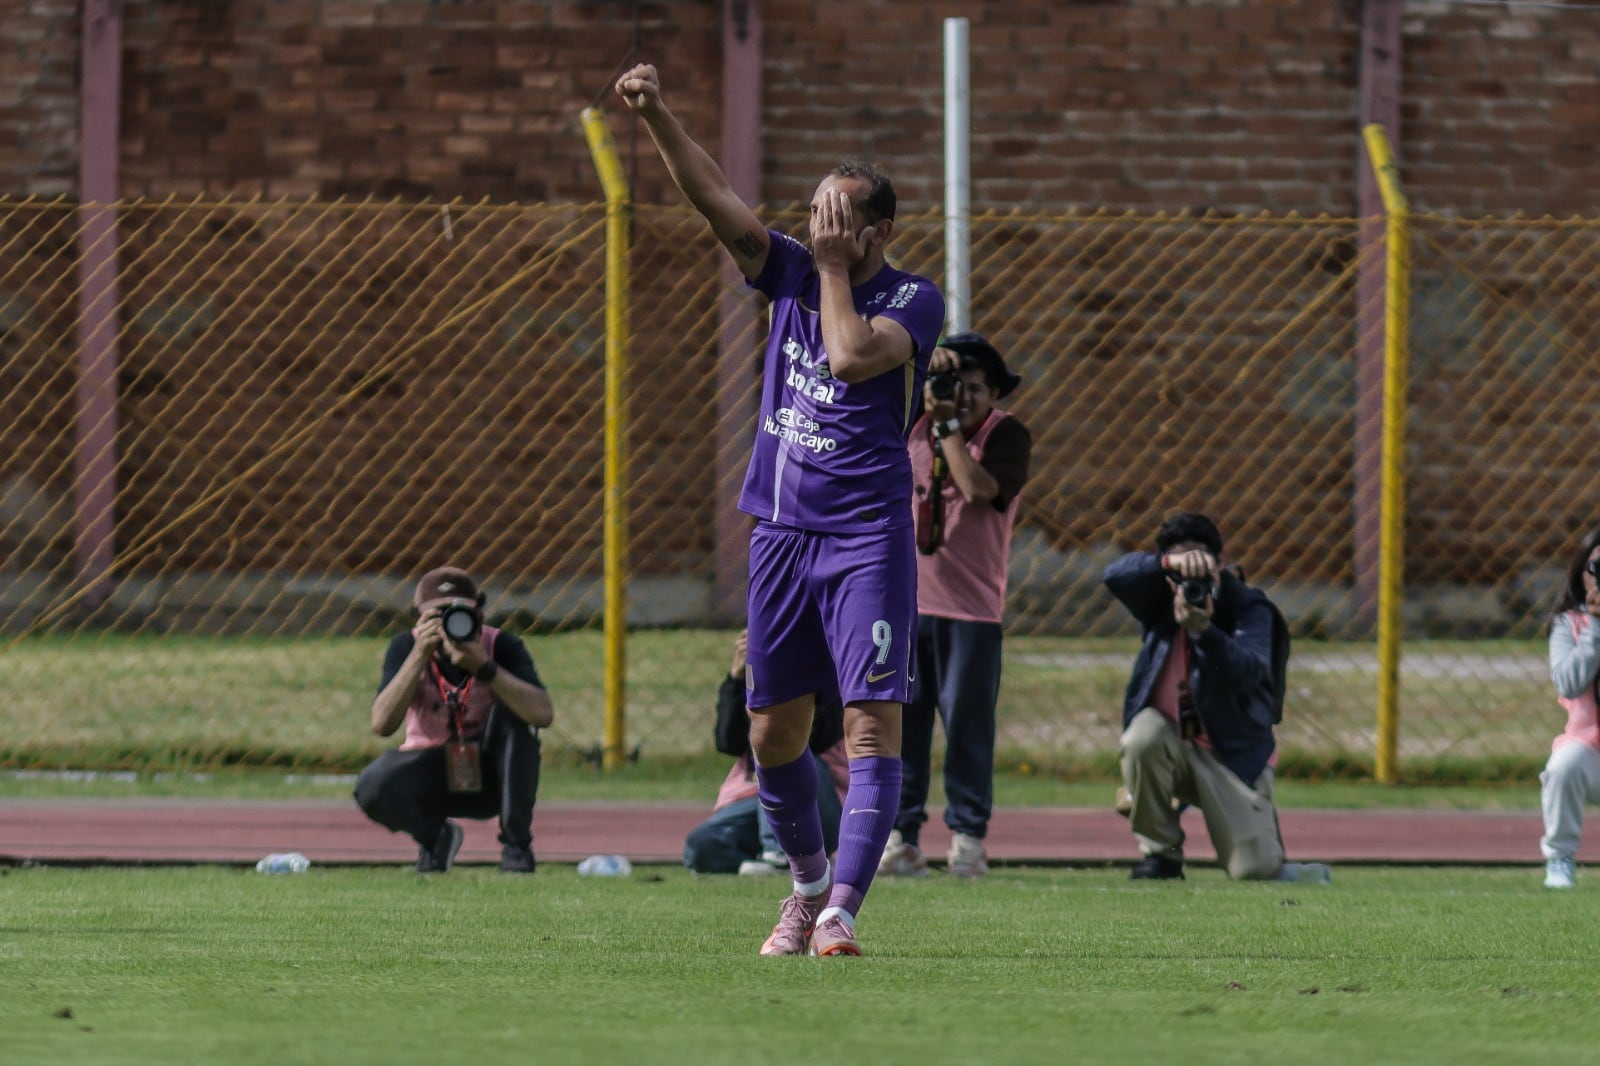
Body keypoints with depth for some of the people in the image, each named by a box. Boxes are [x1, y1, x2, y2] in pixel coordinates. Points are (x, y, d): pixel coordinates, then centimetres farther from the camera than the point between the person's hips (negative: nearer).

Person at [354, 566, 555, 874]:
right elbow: (382, 725, -29)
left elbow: (543, 714, -33)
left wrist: (483, 667, -41)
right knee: (372, 789, -30)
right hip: (432, 773, 0)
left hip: (490, 776, 0)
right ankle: (434, 836, 6)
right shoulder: (406, 647, -14)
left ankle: (516, 845, -19)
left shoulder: (501, 646, -17)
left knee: (512, 712, -29)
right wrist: (420, 655, -37)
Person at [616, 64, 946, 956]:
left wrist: (834, 267, -11)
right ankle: (808, 883, 29)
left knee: (872, 722, -15)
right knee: (774, 731, 10)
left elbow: (851, 356, -23)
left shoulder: (915, 301, -5)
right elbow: (717, 198, -1)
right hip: (782, 530, 5)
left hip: (868, 535, -5)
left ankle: (841, 912, -20)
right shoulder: (791, 273, 9)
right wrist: (656, 115, -12)